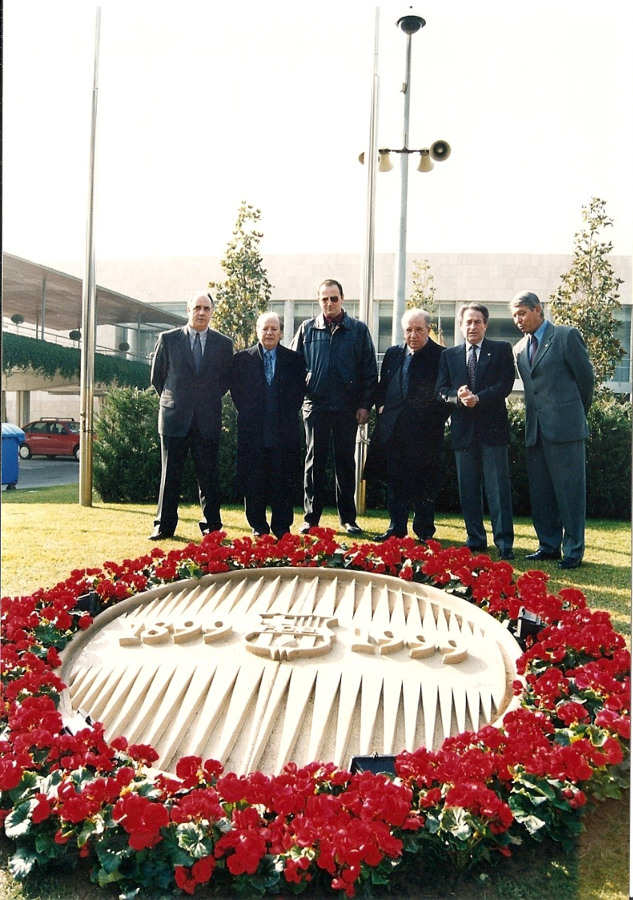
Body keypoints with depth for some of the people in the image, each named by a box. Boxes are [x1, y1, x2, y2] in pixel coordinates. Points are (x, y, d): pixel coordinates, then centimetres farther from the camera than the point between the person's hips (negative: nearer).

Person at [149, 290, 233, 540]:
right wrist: (171, 400, 11)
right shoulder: (168, 339, 4)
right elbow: (157, 376, 11)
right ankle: (164, 526, 13)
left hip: (208, 421, 0)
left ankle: (211, 526, 12)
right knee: (170, 475, 5)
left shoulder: (224, 344, 6)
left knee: (208, 476, 4)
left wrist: (210, 402, 9)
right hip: (174, 417, 0)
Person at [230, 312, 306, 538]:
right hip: (252, 431, 0)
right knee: (253, 481, 4)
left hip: (284, 432, 0)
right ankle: (258, 527, 16)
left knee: (283, 481, 2)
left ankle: (281, 527, 12)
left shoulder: (294, 359, 7)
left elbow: (300, 389, 9)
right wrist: (246, 413, 4)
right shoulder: (242, 359, 6)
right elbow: (236, 390, 10)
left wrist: (290, 414, 3)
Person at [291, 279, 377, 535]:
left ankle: (348, 517, 17)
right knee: (314, 461, 5)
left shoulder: (358, 330, 3)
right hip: (315, 405, 1)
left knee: (346, 461, 8)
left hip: (347, 407, 0)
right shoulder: (307, 329, 6)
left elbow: (369, 370, 2)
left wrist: (365, 404, -4)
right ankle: (311, 517, 13)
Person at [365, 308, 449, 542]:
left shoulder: (441, 356, -2)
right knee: (395, 482, 9)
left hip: (425, 432, -4)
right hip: (393, 431, 4)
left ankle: (424, 530, 14)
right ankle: (396, 528, 18)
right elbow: (381, 386, 21)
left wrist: (436, 419, -8)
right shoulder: (392, 354, 14)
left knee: (426, 483, 3)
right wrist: (381, 407, 6)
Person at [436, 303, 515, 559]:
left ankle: (504, 543, 0)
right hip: (463, 429, 3)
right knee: (468, 488, 8)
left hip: (492, 427, -3)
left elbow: (505, 384, -5)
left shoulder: (501, 349, 7)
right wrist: (457, 395, -14)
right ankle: (475, 539, 17)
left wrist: (479, 398, -18)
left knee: (498, 487, -4)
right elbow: (441, 390, 7)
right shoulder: (449, 355, 15)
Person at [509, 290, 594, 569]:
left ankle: (574, 550, 7)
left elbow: (586, 377, 1)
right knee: (540, 492, 10)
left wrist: (577, 413, 9)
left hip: (564, 426, -6)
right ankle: (549, 546, 21)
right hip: (536, 430, 7)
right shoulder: (520, 349, 15)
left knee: (569, 490, -1)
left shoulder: (567, 336, -2)